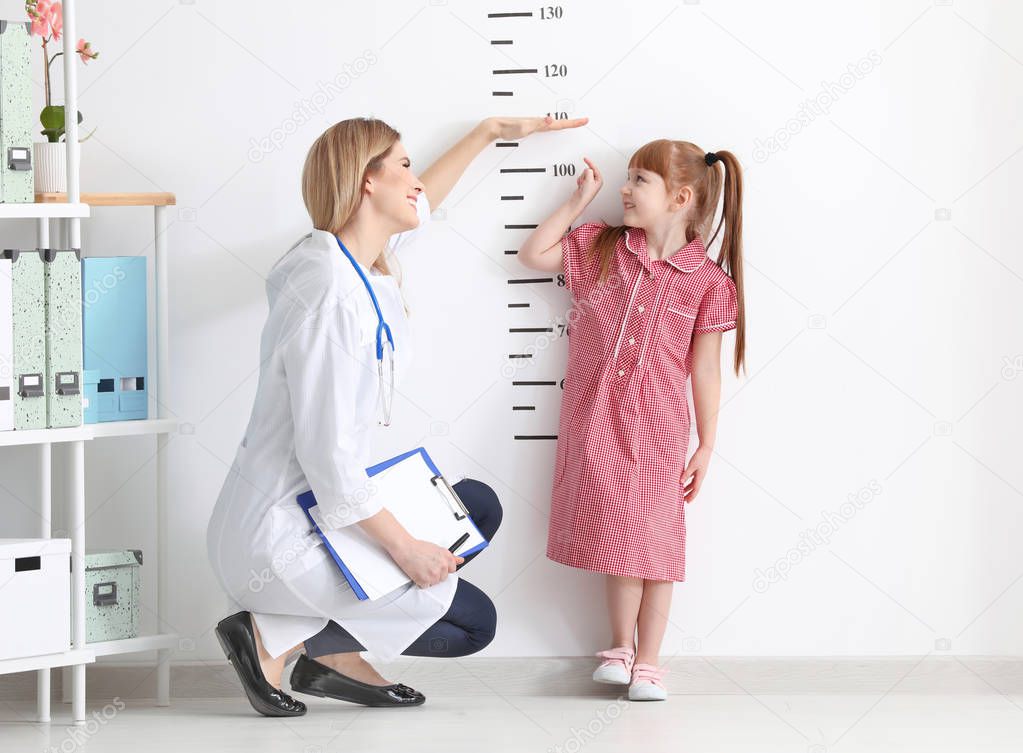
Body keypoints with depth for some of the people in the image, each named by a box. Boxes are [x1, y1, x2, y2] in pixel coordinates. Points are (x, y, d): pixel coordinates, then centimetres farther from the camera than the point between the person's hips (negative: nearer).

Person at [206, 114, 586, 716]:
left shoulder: (356, 260, 4)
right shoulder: (331, 294, -25)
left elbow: (417, 206, 29)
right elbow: (327, 453, -27)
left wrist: (491, 132, 34)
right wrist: (405, 548, -19)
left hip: (317, 508, 10)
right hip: (283, 538, -10)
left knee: (479, 506, 19)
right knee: (474, 620, -2)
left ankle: (334, 657, 11)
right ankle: (276, 636, -2)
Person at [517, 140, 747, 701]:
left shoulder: (707, 281, -5)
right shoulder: (601, 248, 5)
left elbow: (704, 368, -2)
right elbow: (533, 254, 9)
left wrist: (706, 446, 0)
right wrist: (579, 199, 6)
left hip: (656, 429, -2)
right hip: (595, 422, 2)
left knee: (653, 540, 1)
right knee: (614, 534, 7)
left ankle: (647, 660, 12)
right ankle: (620, 646, 21)